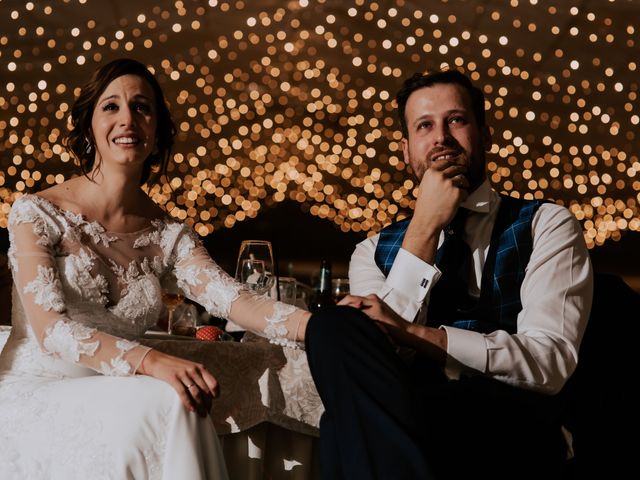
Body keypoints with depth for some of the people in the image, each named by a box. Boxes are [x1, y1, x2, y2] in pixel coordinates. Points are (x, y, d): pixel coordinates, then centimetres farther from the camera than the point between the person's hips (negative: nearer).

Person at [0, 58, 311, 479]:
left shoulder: (169, 236, 6)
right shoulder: (37, 215, -6)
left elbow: (237, 301, -10)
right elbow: (50, 330, -18)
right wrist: (149, 361, -35)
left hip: (113, 405, 4)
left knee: (174, 407, -30)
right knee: (162, 403, -31)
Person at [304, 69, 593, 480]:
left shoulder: (546, 226, 10)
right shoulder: (375, 250, 18)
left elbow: (549, 361, -6)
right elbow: (378, 361, -1)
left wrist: (411, 333, -15)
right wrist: (424, 230, -2)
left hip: (514, 435, -5)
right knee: (336, 328, -26)